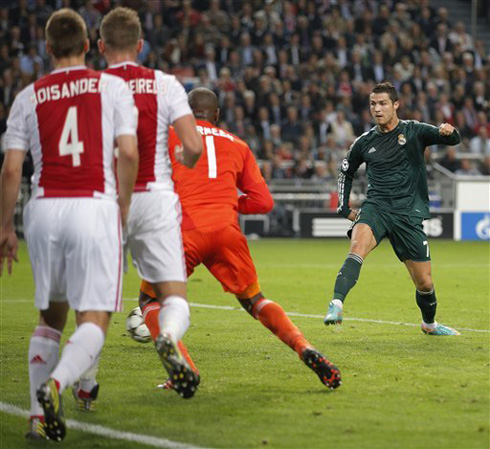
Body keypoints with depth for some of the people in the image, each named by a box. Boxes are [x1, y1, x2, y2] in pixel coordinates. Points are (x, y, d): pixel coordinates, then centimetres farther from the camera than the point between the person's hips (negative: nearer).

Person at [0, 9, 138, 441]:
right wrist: (123, 208, 11)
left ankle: (39, 413, 8)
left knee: (50, 316, 18)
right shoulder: (112, 86, 5)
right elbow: (128, 152, -3)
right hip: (95, 207, -3)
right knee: (94, 320, -1)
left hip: (45, 209, 3)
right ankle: (56, 383, -29)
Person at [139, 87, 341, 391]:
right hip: (227, 229, 3)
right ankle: (306, 349, -2)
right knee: (254, 300, 19)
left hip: (185, 229, -3)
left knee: (151, 298, 13)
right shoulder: (238, 145, 24)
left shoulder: (170, 133, 15)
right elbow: (264, 202, 17)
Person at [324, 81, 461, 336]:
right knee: (358, 246, -33)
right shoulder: (365, 143, 10)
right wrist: (344, 208, 18)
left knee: (424, 282, 4)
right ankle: (336, 304, -46)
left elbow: (452, 140, -8)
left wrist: (448, 132, -31)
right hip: (376, 208, 1)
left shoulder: (413, 131, 2)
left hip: (408, 214, -1)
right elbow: (346, 172, 27)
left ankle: (429, 323, 34)